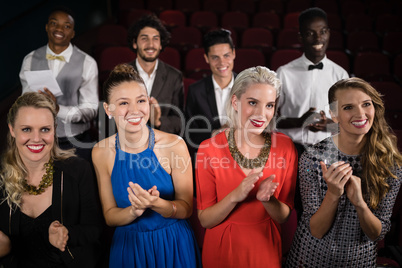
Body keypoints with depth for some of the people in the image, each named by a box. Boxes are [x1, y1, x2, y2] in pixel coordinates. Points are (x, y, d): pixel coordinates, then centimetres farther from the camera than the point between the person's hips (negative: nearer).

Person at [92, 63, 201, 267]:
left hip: (174, 245, -1)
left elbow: (186, 208, -10)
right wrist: (134, 211, -24)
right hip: (128, 247, 1)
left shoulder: (174, 145, -17)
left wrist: (157, 204, -28)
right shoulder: (101, 153, -10)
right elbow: (109, 216, -4)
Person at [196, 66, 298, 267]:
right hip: (222, 250, -1)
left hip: (266, 250, 2)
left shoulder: (285, 146, -12)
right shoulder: (209, 149, -17)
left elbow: (283, 217, -7)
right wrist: (235, 196, -30)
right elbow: (205, 220, -13)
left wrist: (268, 199, -27)